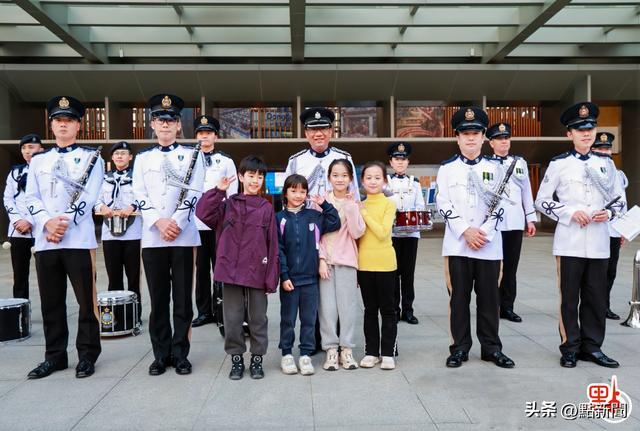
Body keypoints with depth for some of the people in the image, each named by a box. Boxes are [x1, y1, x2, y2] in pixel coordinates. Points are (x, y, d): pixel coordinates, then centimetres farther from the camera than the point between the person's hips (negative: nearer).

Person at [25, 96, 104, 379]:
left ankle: (87, 355, 13)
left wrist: (65, 222, -15)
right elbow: (31, 199, 8)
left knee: (86, 300, 1)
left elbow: (89, 196, -4)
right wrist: (48, 223, -10)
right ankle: (54, 356, 21)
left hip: (79, 239, -4)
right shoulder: (38, 160, 17)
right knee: (51, 302, 9)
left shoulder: (91, 157, 6)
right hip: (45, 240, 4)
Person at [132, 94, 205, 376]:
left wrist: (175, 222, -14)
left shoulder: (192, 155, 6)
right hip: (152, 236, 2)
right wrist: (159, 222, -12)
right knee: (158, 299, 7)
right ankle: (161, 355, 18)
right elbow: (139, 196, 3)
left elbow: (193, 194, -3)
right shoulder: (143, 158, 12)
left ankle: (180, 354, 13)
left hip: (183, 236, -2)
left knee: (183, 298, 3)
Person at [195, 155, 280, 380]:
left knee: (258, 319, 11)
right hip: (231, 272, 1)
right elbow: (202, 213, -9)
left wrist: (271, 278, -4)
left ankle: (257, 359, 26)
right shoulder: (227, 204, 4)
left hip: (257, 273, 0)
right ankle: (236, 358, 26)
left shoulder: (266, 208, 1)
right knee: (232, 319, 10)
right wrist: (218, 191, -12)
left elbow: (272, 245, -1)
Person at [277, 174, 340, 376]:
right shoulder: (279, 218, -1)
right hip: (289, 278, -2)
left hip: (310, 277, 2)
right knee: (288, 319, 9)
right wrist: (284, 276, -9)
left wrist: (324, 205, -5)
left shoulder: (314, 216, 5)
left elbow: (335, 224, 1)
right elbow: (278, 250, -4)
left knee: (309, 319, 8)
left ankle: (305, 354, 19)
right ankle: (286, 354, 22)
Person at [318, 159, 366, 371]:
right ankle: (331, 349, 11)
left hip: (346, 260, 1)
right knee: (327, 307, 0)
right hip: (325, 259, 0)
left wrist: (350, 208, -13)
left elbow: (357, 233, -5)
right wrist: (321, 259, -6)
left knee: (347, 305, 1)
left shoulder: (354, 203, 6)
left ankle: (346, 349, 13)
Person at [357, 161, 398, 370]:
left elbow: (383, 233, -15)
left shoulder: (389, 204, -4)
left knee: (387, 309, 6)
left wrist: (365, 214, -13)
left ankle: (388, 353, 16)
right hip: (364, 264, 4)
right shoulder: (360, 206, 8)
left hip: (385, 264, -3)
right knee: (370, 310, 12)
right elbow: (356, 235, 13)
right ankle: (371, 352, 21)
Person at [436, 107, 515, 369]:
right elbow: (443, 205, -2)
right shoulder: (447, 168, 5)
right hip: (457, 245, -1)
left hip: (489, 245, 1)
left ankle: (491, 348, 20)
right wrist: (465, 231, -13)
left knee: (489, 298, 8)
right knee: (459, 298, 4)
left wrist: (484, 233, -10)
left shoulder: (494, 168, 8)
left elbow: (500, 206, 3)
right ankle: (460, 348, 15)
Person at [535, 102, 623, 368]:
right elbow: (541, 201, 0)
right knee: (570, 298, 4)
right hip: (570, 243, -3)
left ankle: (592, 347, 22)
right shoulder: (559, 164, -1)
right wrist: (571, 213, -12)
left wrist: (608, 212, -5)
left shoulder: (606, 163, 10)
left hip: (599, 243, 3)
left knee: (596, 298, 9)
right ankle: (570, 349, 15)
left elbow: (619, 197, 16)